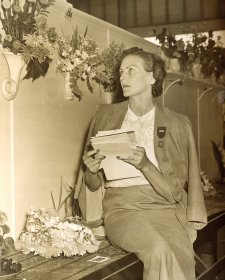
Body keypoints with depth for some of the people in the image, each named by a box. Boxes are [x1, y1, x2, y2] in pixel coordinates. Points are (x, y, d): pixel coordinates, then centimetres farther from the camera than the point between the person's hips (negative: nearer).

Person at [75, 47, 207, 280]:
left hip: (164, 207, 0)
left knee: (181, 257, -32)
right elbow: (93, 185, 15)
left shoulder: (177, 124, 4)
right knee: (159, 250, -31)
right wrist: (92, 171, -8)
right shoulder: (106, 116, 9)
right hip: (121, 207, 0)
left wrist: (145, 165, -16)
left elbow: (173, 191, 1)